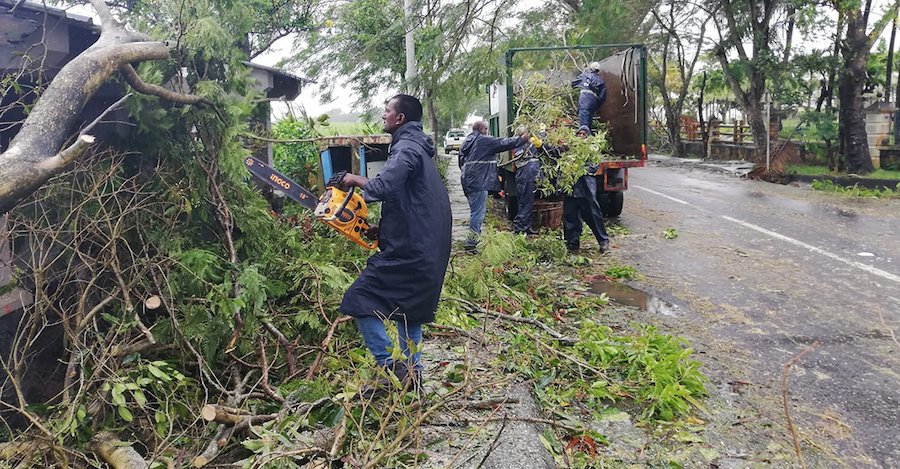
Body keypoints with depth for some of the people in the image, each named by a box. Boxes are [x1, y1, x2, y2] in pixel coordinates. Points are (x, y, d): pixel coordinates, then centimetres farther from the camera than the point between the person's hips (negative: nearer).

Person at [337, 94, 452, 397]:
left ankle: (391, 368, -7)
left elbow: (384, 187, -29)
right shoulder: (418, 146, 20)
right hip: (428, 247, 10)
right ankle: (412, 369, 24)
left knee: (361, 300, -7)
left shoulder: (406, 147, -13)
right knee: (409, 304, 20)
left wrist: (358, 180, -9)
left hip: (408, 247, -10)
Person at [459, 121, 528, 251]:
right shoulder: (484, 140, -9)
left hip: (467, 181, 10)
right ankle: (472, 242, -7)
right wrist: (522, 139, 3)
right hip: (478, 182, -10)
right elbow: (503, 143, -8)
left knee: (475, 211, 18)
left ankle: (474, 238, 26)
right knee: (478, 212, -7)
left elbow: (462, 162, 23)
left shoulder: (466, 142, 18)